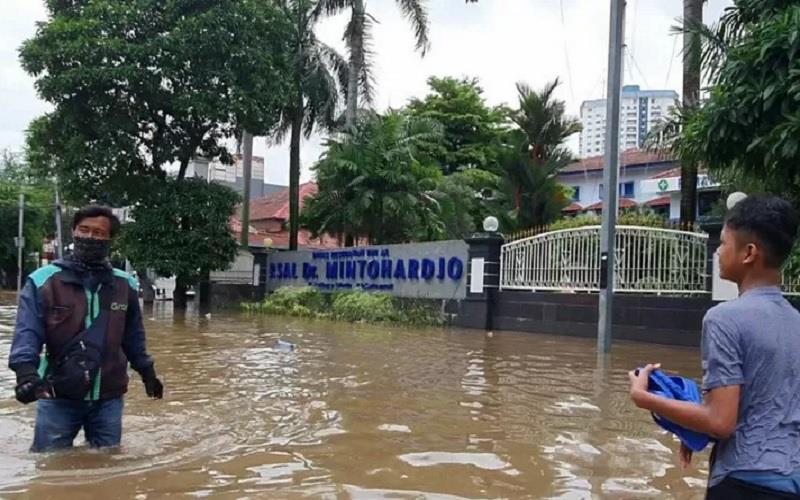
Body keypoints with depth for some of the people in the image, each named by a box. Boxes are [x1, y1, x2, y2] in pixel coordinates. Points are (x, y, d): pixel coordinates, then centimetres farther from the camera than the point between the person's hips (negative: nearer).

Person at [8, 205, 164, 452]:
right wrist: (26, 371, -29)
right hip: (58, 397, -2)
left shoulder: (125, 285, 6)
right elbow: (27, 332, -13)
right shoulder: (44, 280, -6)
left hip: (108, 399, 3)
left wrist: (147, 371, 18)